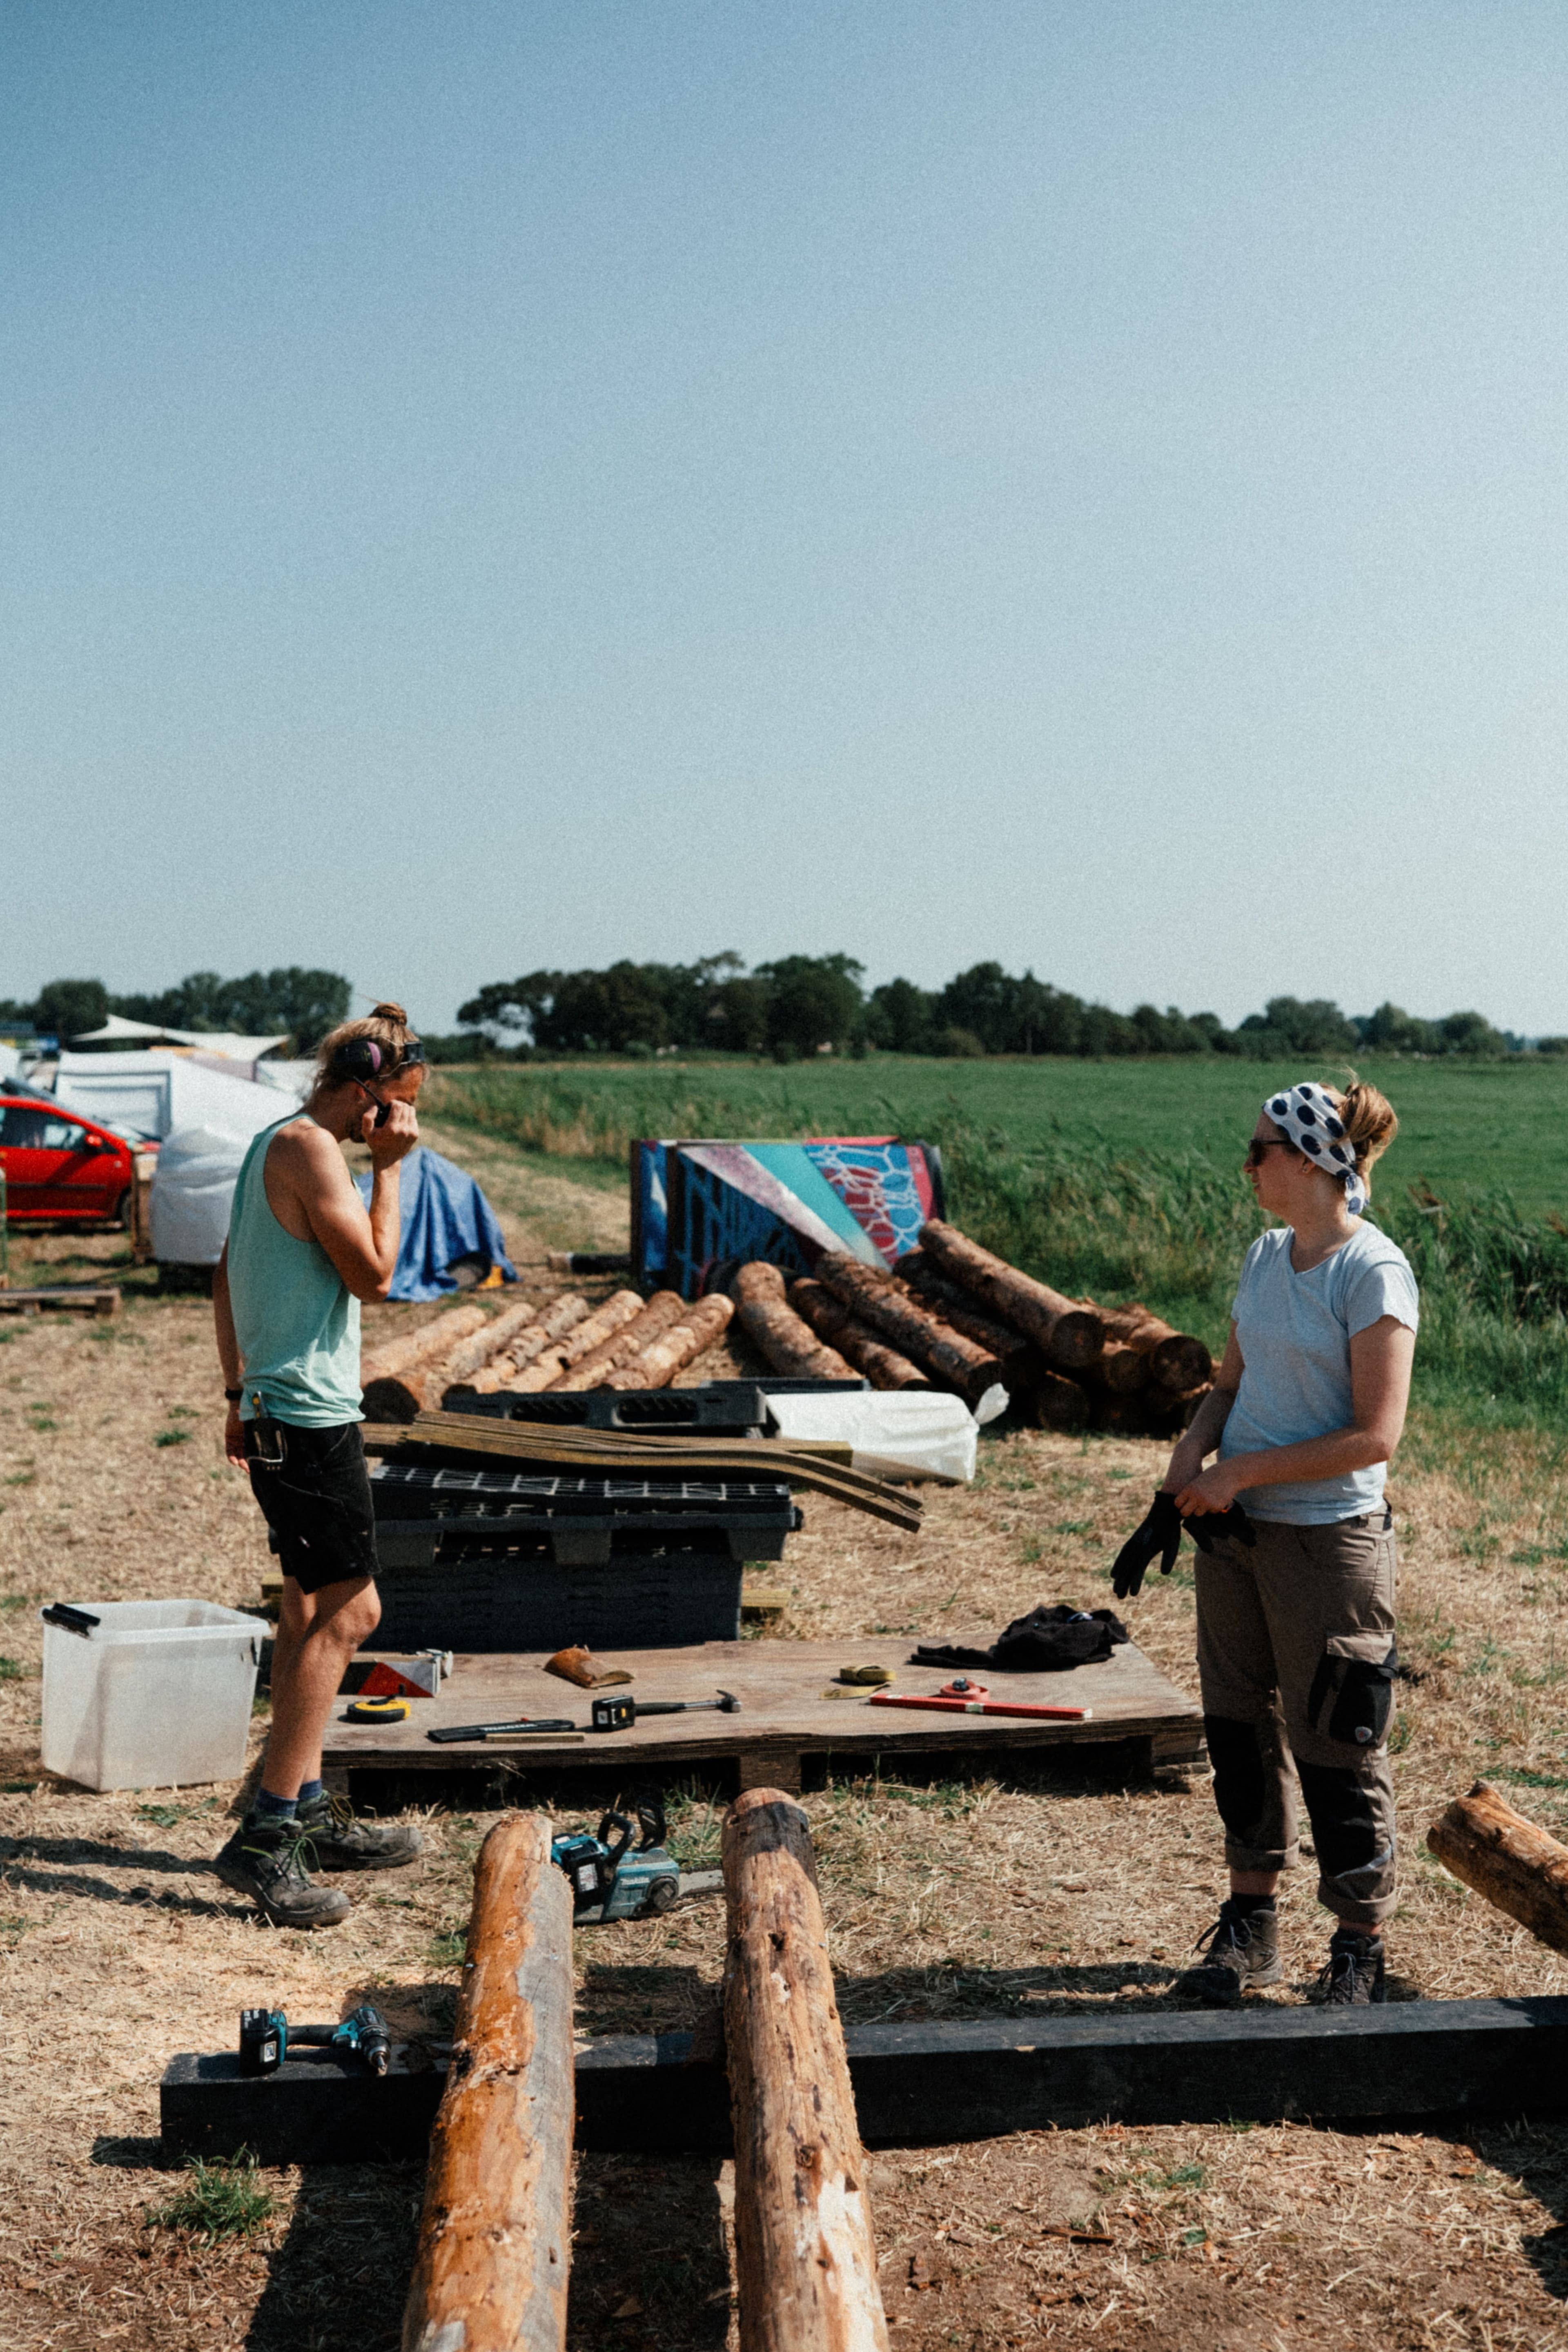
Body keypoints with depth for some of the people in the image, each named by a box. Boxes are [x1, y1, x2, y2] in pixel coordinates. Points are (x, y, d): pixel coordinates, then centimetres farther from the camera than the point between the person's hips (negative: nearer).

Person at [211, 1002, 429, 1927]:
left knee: (313, 1607, 16)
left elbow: (227, 1277, 21)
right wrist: (389, 1167, -10)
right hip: (310, 1413, -11)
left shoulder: (275, 1143, 16)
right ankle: (266, 1835, -9)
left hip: (277, 1406, 11)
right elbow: (372, 1274, -17)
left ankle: (309, 1814, 25)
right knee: (347, 1610, -9)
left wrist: (240, 1389, 24)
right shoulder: (309, 1147, -15)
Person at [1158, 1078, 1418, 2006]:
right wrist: (1196, 1446, -4)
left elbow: (1374, 1436, -19)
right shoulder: (1266, 1255, 6)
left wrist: (1244, 1472, -16)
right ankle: (1251, 1922, 29)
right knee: (1241, 1724, 14)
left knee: (1333, 1746, 3)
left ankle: (1362, 1945, 20)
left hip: (1328, 1538, -7)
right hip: (1237, 1529, 7)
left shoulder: (1375, 1274, -16)